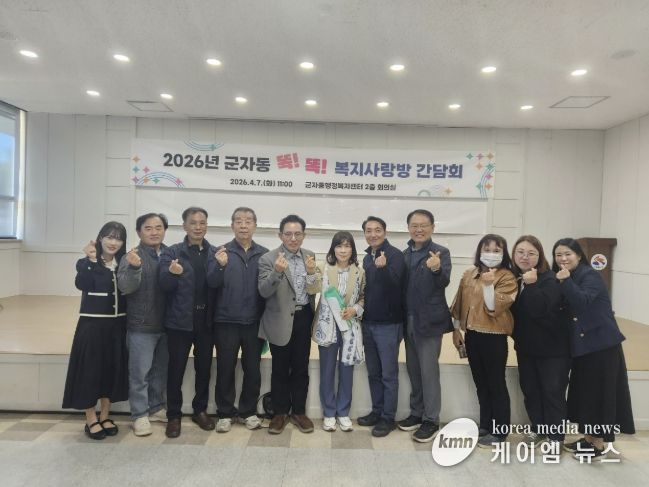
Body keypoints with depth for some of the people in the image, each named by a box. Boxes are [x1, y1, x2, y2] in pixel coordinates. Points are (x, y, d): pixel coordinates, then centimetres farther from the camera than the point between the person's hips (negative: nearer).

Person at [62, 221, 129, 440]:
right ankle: (91, 420, 18)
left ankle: (104, 416, 26)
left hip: (117, 324, 4)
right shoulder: (87, 263, -4)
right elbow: (82, 284, -24)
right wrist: (91, 260, -28)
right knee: (90, 369, 2)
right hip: (92, 323, -4)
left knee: (112, 368, 10)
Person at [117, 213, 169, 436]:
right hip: (141, 326, -4)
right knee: (140, 372, 4)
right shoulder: (132, 256, -7)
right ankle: (140, 415, 17)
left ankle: (157, 408, 32)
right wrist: (134, 267, -35)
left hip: (166, 324, 4)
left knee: (161, 370, 16)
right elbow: (125, 287, -19)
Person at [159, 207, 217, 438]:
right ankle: (174, 415, 22)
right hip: (180, 320, -2)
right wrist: (172, 273, -30)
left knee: (204, 367, 13)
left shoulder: (215, 252, 3)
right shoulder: (171, 252, -2)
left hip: (206, 320, 2)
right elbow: (165, 286, -10)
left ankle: (200, 410, 30)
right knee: (176, 368, 6)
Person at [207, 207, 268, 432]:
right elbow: (211, 283, -10)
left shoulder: (264, 254, 4)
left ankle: (248, 411, 26)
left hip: (254, 322, 1)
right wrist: (220, 266, -27)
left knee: (253, 369, 11)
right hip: (226, 321, -1)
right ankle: (225, 413, 23)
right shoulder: (220, 252, 1)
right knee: (225, 368, 8)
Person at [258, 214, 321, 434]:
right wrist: (277, 272, -34)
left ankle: (299, 411, 28)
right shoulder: (268, 258, -10)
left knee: (301, 368, 13)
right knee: (280, 369, 9)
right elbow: (264, 292, -18)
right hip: (281, 320, -3)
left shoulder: (309, 256, 4)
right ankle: (280, 413, 25)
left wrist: (312, 273, -20)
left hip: (303, 318, 3)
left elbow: (314, 290, 0)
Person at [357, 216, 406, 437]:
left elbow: (394, 285, -23)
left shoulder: (395, 254, -10)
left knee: (389, 374, 3)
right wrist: (359, 310, 7)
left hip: (388, 324, -7)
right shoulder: (367, 258, 11)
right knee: (373, 372, 14)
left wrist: (383, 268, -39)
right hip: (368, 323, 7)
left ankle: (388, 418, 15)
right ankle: (377, 411, 27)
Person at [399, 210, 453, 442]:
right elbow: (401, 284, 7)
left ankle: (431, 420, 15)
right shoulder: (405, 254, 8)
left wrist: (436, 269, -42)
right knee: (413, 370, 15)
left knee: (429, 372, 2)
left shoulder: (441, 253, -9)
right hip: (409, 320, 6)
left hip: (429, 320, -6)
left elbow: (444, 282, -23)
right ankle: (416, 413, 30)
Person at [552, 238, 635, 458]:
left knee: (599, 391, -1)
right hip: (582, 344, 8)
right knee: (584, 391, 13)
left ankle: (600, 444, 10)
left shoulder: (590, 275, -12)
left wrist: (566, 281, -31)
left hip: (601, 343, -8)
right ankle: (589, 437, 26)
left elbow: (583, 301, -27)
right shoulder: (562, 278, 11)